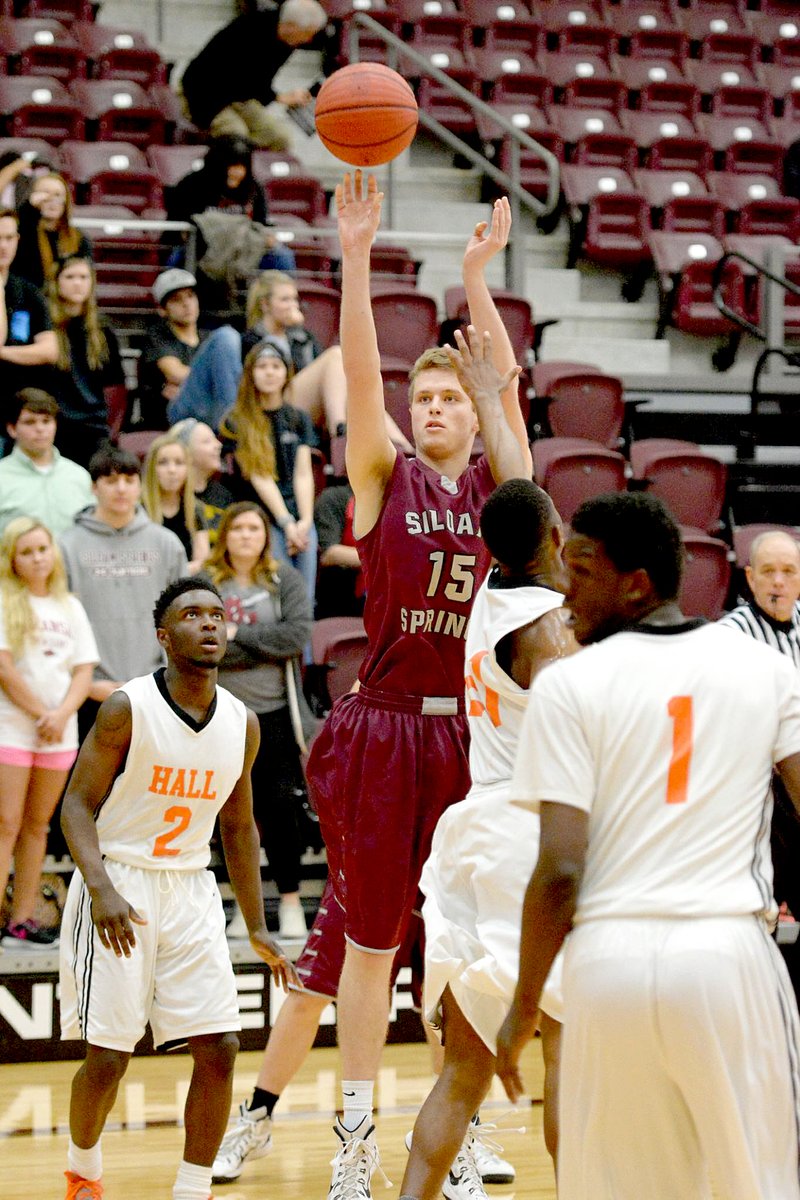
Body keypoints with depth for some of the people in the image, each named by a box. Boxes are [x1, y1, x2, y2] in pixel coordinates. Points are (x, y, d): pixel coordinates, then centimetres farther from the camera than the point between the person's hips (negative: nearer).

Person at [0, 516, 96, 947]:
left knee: (37, 826, 6)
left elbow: (84, 670, 7)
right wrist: (41, 714, -8)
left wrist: (62, 714, -9)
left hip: (60, 732, 5)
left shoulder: (70, 607, 12)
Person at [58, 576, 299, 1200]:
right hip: (118, 886, -5)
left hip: (191, 889, 5)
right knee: (108, 1054, -4)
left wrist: (258, 928, 13)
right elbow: (78, 805, -12)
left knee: (219, 1047, -5)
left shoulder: (242, 724, 4)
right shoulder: (128, 708, -12)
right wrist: (102, 890, -27)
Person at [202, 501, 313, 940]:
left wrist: (237, 634, -11)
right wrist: (263, 647, -12)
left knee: (280, 807, -2)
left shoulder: (285, 579, 6)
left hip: (274, 712, -1)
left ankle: (291, 902, 8)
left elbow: (298, 634, -9)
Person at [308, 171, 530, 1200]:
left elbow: (503, 377, -5)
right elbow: (358, 372, -9)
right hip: (383, 730, -1)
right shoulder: (383, 478, 3)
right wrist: (356, 259, -19)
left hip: (472, 730, 1)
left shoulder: (497, 484, 6)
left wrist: (476, 273, -13)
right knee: (369, 937, 4)